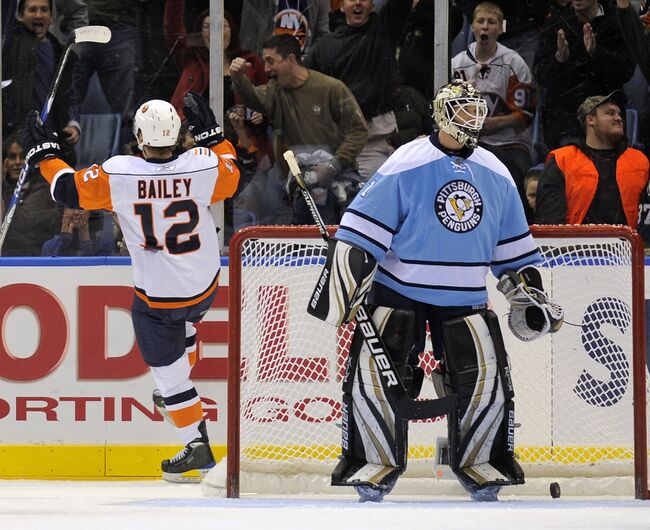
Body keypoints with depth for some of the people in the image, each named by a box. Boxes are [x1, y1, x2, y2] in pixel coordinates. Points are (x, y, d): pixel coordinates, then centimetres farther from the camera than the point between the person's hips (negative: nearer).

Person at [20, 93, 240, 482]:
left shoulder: (118, 174, -23)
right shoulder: (204, 165, -17)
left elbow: (70, 189, -8)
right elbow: (232, 177, 7)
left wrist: (44, 153, 6)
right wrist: (211, 133, 15)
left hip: (156, 296, -4)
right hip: (205, 287, 4)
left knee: (168, 369, 11)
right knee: (183, 325, 38)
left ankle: (197, 446, 12)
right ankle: (181, 387, 50)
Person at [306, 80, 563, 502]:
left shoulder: (496, 175, 6)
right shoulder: (405, 166, -11)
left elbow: (513, 246, 17)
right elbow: (361, 233, -12)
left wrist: (529, 293, 11)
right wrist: (341, 290, -17)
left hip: (465, 299, 4)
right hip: (399, 291, -4)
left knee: (486, 378, -6)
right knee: (374, 374, -12)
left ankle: (481, 462, 12)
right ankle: (377, 463, 3)